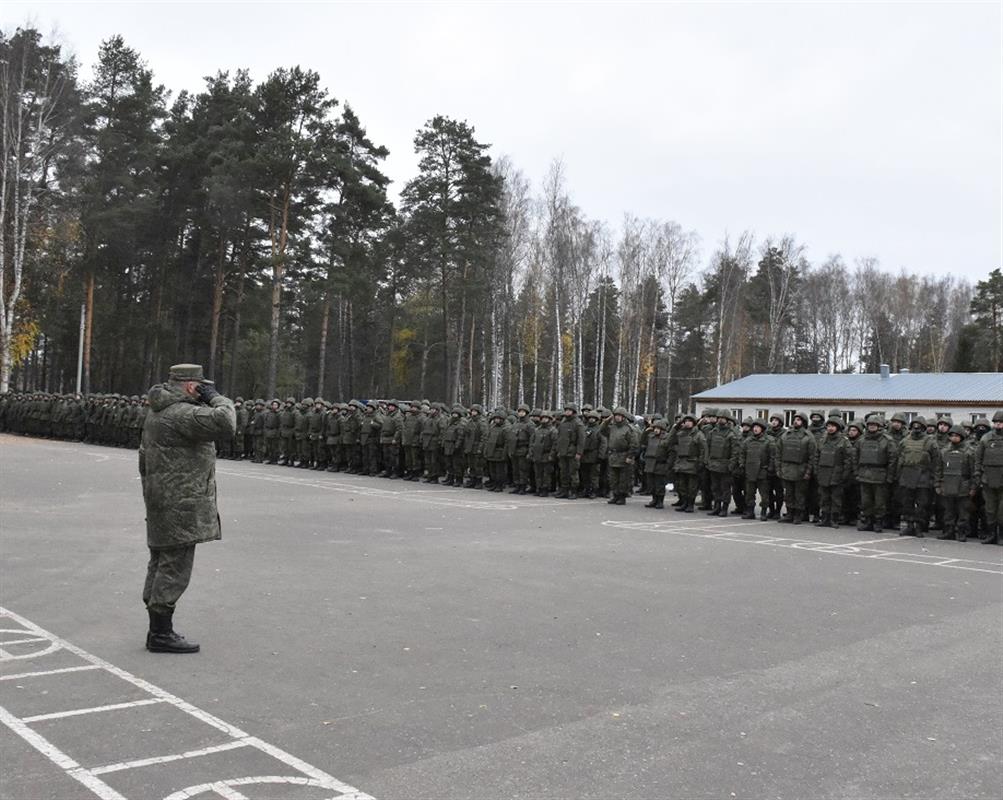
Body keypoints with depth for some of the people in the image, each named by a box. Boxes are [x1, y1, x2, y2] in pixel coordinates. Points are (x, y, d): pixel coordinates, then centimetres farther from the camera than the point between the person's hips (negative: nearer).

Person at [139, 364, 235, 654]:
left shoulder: (156, 412, 16)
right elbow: (224, 423, -30)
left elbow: (144, 458, 22)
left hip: (162, 504, 11)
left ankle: (158, 629, 20)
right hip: (180, 506, -11)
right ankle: (161, 634, -1)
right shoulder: (182, 413, -17)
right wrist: (216, 398, -12)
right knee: (174, 568, -5)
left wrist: (151, 493, 26)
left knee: (160, 565, 13)